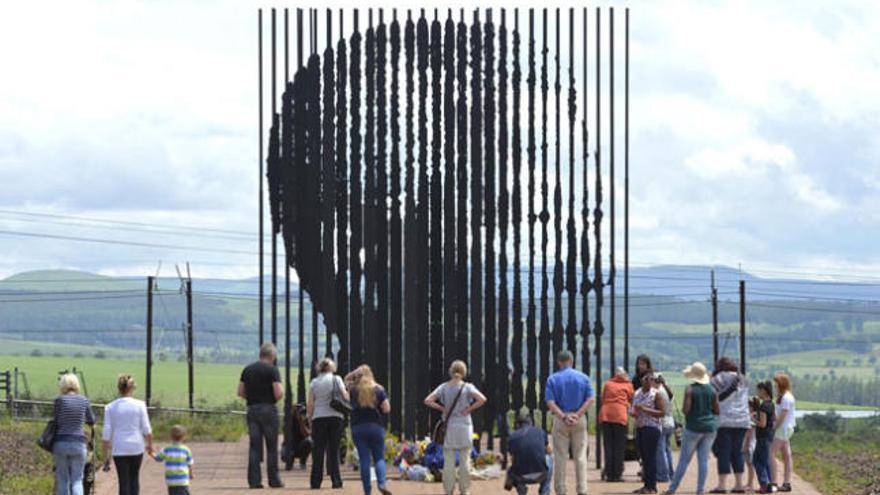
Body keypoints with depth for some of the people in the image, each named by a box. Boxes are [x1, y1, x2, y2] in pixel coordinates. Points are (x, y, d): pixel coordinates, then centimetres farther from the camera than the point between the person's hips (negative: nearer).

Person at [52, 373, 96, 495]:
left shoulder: (59, 400, -5)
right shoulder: (84, 401, 2)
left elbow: (55, 421, -2)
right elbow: (91, 422, 15)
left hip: (61, 443, -1)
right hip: (78, 444, 1)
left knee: (62, 480, 10)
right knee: (77, 480, 5)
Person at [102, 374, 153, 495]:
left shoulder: (110, 408, -2)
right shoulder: (139, 405, -4)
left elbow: (106, 434, -3)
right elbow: (147, 430, -3)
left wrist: (106, 456, 3)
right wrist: (150, 444, 15)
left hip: (119, 450, 0)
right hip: (137, 447, 0)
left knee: (124, 482, 4)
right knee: (134, 478, 18)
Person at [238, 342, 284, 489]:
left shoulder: (247, 370, 7)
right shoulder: (272, 370, -8)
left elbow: (240, 392, 8)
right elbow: (278, 393, -15)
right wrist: (282, 390, 6)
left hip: (252, 410, 4)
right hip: (268, 409, -4)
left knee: (254, 446, 6)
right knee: (272, 446, 4)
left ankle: (254, 480, 2)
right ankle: (274, 480, 6)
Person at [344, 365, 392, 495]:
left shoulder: (354, 390, 1)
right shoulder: (378, 390, -1)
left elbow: (347, 379, 21)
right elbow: (386, 409, -5)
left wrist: (356, 372, 8)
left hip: (358, 427, 1)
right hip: (376, 426, -1)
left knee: (364, 460, 3)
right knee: (379, 458, 7)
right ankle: (381, 484, -14)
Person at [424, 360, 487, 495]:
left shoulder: (443, 387, 1)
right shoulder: (467, 387, -4)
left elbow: (428, 401, -6)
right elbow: (482, 399, -17)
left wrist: (442, 409, 1)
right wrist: (469, 409, -6)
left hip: (449, 427, 1)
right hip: (464, 427, -1)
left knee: (448, 461, 5)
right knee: (464, 460, 7)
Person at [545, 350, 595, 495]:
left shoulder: (553, 379, -1)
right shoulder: (583, 377, 2)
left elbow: (550, 403, -10)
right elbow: (590, 399, -6)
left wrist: (563, 417, -13)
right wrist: (577, 415, -12)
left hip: (560, 419, -1)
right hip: (580, 420, 1)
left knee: (560, 456, 4)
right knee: (580, 456, 6)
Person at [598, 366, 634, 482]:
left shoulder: (608, 384, 17)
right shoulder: (628, 385, 12)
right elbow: (632, 400, 18)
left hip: (605, 414, 2)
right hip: (620, 416, -2)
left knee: (608, 445, 6)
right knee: (619, 447, 2)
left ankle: (609, 474, 4)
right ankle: (617, 474, -2)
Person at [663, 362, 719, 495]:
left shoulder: (690, 389, -11)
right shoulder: (711, 390, 4)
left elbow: (685, 409, -17)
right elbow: (717, 411, 6)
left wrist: (683, 406, 5)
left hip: (694, 427, -4)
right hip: (710, 427, 4)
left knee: (684, 460, 2)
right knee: (704, 459, 5)